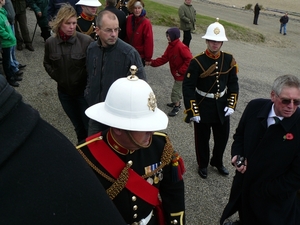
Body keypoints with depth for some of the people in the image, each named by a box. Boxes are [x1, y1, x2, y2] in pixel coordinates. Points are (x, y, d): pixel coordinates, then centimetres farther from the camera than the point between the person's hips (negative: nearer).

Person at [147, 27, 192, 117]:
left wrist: (181, 71, -22)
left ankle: (176, 107, 15)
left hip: (181, 75, -8)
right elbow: (164, 58, 1)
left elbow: (189, 60, -26)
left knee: (176, 90, 0)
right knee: (177, 89, 23)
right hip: (176, 73, 8)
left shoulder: (181, 47, -24)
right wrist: (152, 62, -9)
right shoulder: (170, 46, 3)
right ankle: (177, 102, 41)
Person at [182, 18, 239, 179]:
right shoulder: (197, 61, -17)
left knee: (223, 137, 18)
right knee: (202, 139, 13)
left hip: (222, 107, 4)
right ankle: (203, 165, 38)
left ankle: (217, 162, 44)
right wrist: (193, 112, -19)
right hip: (203, 107, -4)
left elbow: (233, 83, 4)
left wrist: (231, 105, -5)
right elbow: (188, 87, -18)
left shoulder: (229, 60, -4)